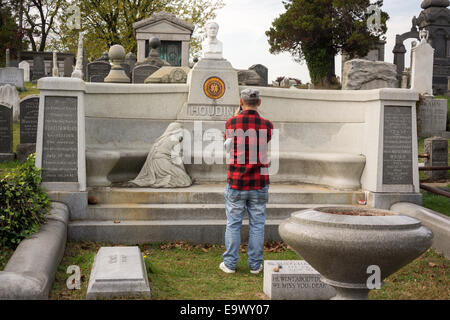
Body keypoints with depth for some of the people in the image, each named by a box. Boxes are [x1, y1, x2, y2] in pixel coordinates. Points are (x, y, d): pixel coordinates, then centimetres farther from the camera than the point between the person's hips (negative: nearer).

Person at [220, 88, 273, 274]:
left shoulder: (232, 122, -8)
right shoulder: (267, 125, -4)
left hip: (236, 183, -1)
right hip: (259, 184, 1)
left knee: (233, 224, 9)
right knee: (257, 225, 10)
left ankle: (230, 264, 14)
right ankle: (255, 265, 16)